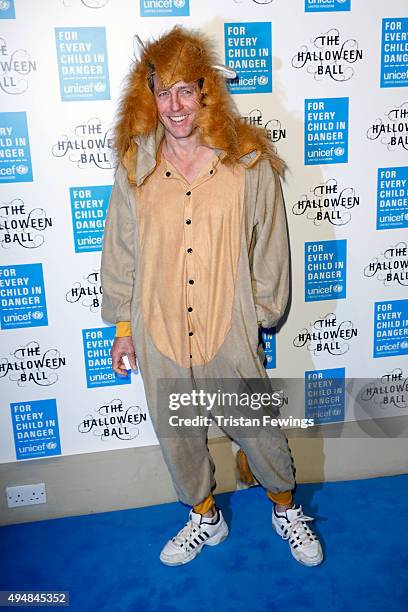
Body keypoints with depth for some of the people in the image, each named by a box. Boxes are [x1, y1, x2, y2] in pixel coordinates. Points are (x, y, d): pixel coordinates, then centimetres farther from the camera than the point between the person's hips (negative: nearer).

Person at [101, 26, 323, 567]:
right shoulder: (135, 164, -2)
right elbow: (120, 251, 3)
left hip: (228, 328, -2)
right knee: (177, 435, 18)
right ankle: (205, 518, 46)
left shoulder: (249, 161, -8)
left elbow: (269, 248, -1)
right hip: (159, 329, 3)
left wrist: (261, 317, 1)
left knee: (258, 430, 13)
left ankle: (286, 510, 44)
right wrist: (123, 327, 5)